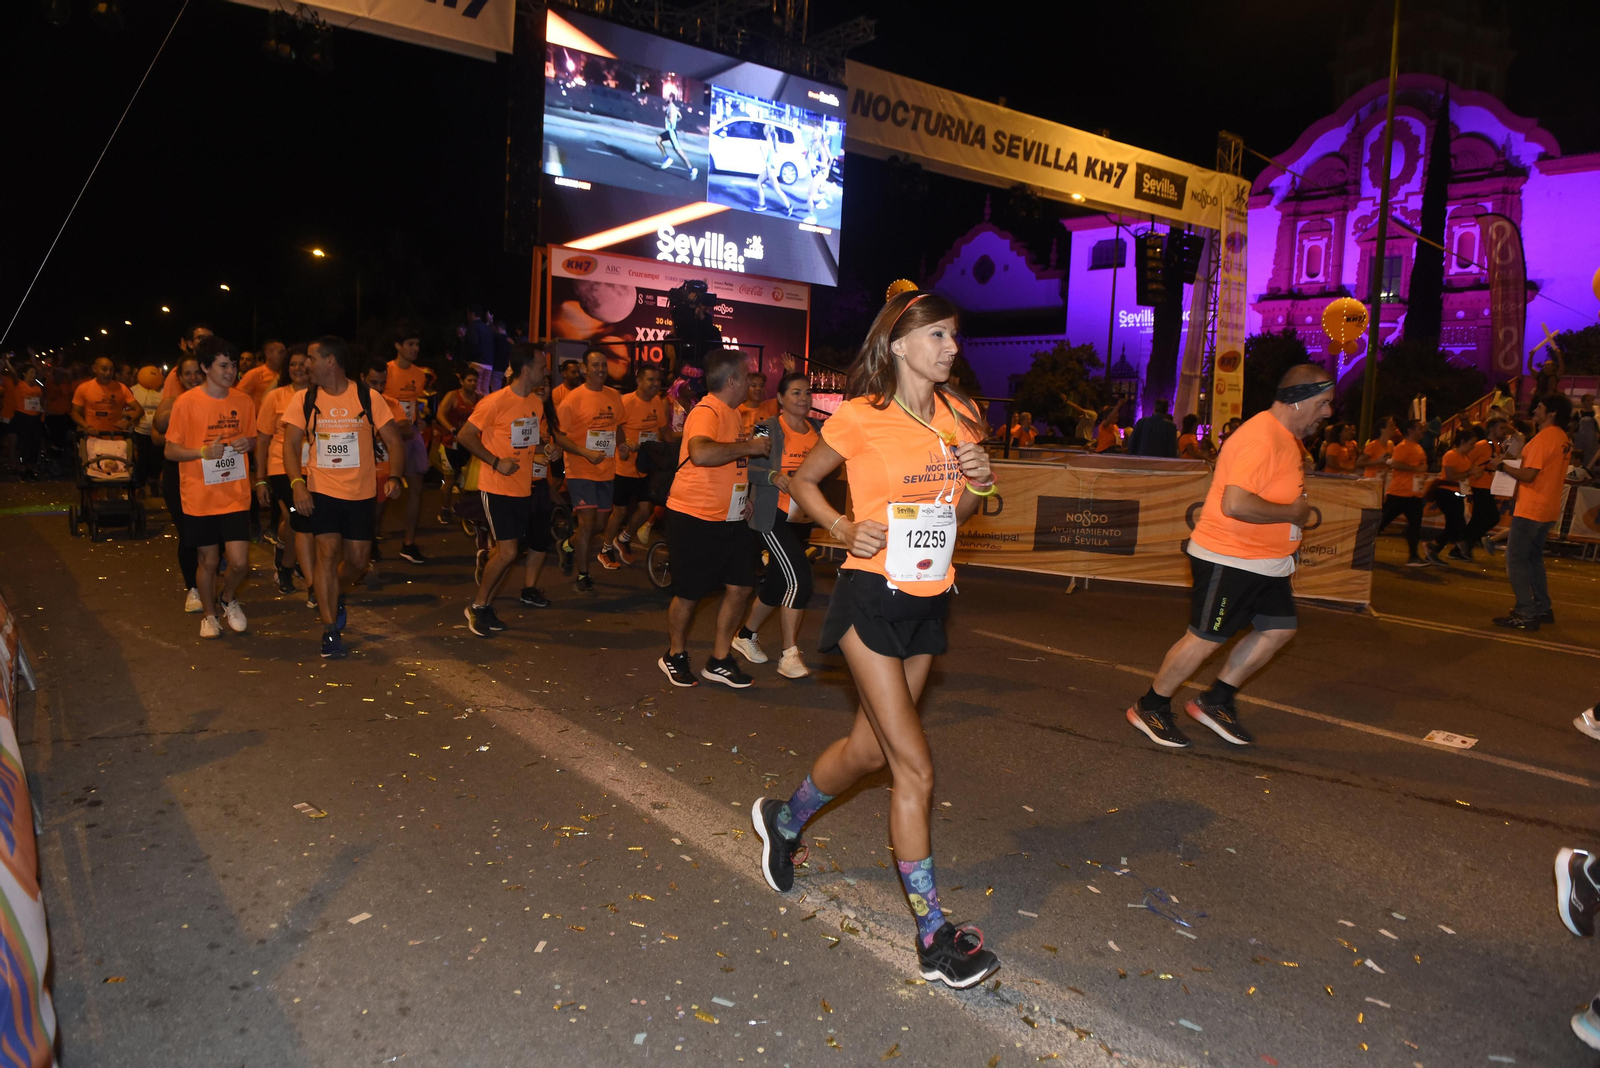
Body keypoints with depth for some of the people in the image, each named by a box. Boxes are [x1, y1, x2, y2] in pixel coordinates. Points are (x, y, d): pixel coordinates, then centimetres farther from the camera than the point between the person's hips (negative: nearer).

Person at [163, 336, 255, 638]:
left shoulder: (244, 402, 3)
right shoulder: (186, 403, -8)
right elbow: (169, 450, -4)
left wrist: (247, 443, -6)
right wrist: (203, 451, -21)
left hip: (236, 497, 2)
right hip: (200, 498, -2)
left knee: (239, 562, -6)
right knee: (208, 561, 8)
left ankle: (227, 598, 26)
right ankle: (209, 614, 32)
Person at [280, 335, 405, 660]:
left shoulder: (367, 397, -2)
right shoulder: (304, 400, 1)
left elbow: (394, 441, 0)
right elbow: (290, 444, -1)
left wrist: (394, 477, -15)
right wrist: (297, 483, -16)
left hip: (361, 492, 1)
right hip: (321, 490, -1)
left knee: (358, 561, 7)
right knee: (328, 552, -12)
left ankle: (334, 596, 40)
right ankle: (331, 630, -4)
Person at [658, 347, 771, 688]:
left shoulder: (731, 412, 13)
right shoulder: (706, 411, -18)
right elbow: (701, 453, -39)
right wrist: (748, 446, -29)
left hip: (729, 519, 9)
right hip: (695, 517, -9)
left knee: (740, 586, 6)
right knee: (689, 594, 4)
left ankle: (719, 661, 19)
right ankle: (675, 655, 26)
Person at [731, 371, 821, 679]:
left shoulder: (818, 430, 10)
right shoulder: (767, 429, -6)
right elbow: (747, 467, -10)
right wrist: (774, 476, -26)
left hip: (804, 518, 7)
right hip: (774, 516, -7)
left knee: (777, 583, 13)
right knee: (799, 579, -15)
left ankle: (745, 635, 33)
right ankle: (789, 654, -6)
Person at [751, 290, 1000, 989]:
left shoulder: (958, 419, 7)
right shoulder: (862, 418, -10)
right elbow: (802, 481, 3)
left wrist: (978, 484, -4)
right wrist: (844, 528, -13)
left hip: (928, 602, 7)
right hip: (872, 596, -6)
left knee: (869, 748, 17)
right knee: (915, 768, -7)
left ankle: (784, 819, 46)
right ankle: (933, 937, 5)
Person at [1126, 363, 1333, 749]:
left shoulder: (1285, 436, 11)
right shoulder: (1260, 439, -23)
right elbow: (1235, 504, -32)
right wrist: (1291, 513, -20)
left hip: (1264, 561, 10)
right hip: (1228, 558, -10)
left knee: (1279, 629, 10)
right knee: (1205, 638, -3)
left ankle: (1214, 702, 21)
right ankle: (1149, 708, 14)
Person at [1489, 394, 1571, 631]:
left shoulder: (1543, 438, -17)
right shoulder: (1563, 439, 12)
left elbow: (1528, 476, -21)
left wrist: (1502, 465, -8)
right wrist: (1522, 460, 16)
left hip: (1531, 509, -9)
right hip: (1548, 509, 9)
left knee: (1516, 560, -5)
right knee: (1533, 557, 19)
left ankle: (1525, 615, -7)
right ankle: (1542, 609, 23)